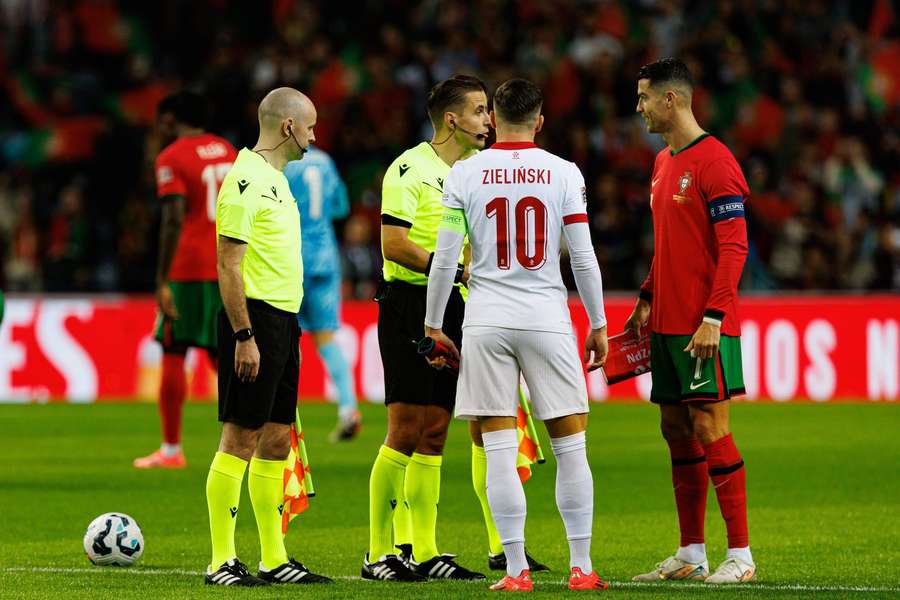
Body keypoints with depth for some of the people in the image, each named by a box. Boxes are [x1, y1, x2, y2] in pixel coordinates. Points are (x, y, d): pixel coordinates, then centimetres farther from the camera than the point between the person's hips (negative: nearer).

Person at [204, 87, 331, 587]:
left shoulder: (274, 178, 17)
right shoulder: (246, 179, -13)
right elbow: (229, 264, -17)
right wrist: (243, 336, -21)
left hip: (282, 322, 10)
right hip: (255, 320, -10)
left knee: (277, 440, 11)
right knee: (240, 438, -7)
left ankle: (274, 559, 15)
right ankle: (222, 561, -5)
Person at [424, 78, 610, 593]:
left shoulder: (465, 174, 0)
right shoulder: (564, 174, 0)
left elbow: (444, 259, 0)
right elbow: (583, 258, 0)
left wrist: (433, 326, 10)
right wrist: (599, 325, 10)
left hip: (486, 319, 0)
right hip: (548, 318, 0)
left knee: (500, 451, 2)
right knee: (571, 447, 7)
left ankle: (517, 570, 0)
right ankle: (582, 568, 7)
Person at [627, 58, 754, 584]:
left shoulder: (714, 162, -12)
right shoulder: (664, 162, 16)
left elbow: (734, 246, -17)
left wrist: (712, 318, -22)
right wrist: (647, 300, 20)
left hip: (703, 327, -9)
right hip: (667, 324, 9)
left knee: (709, 427, -9)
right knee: (677, 430, 9)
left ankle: (741, 556, -5)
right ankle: (691, 555, 15)